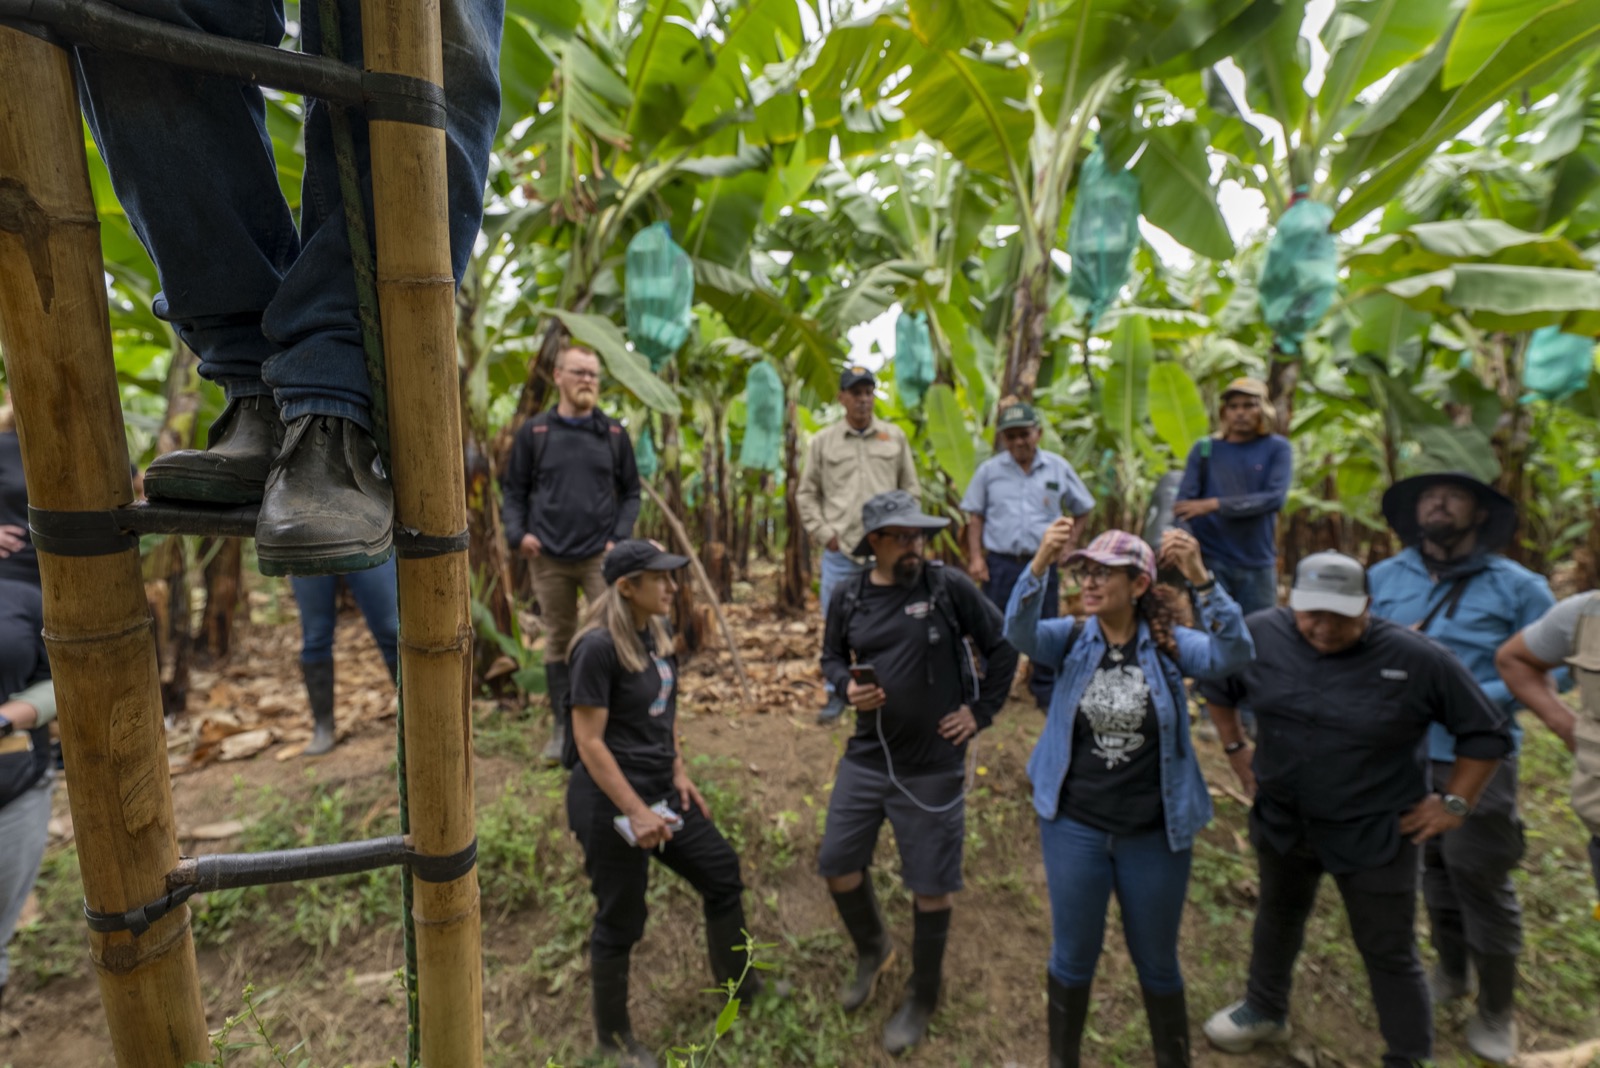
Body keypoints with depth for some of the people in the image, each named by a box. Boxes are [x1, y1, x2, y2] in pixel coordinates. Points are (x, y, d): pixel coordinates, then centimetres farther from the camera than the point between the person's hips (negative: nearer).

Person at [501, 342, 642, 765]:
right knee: (558, 641, 11)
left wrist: (620, 537, -6)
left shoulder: (613, 432, 5)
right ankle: (563, 728, 24)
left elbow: (630, 492, 7)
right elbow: (513, 490, 8)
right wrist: (518, 533, -8)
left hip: (600, 557, 0)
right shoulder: (534, 432, 4)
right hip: (549, 559, 1)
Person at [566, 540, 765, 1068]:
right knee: (621, 921, 9)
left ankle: (739, 984, 42)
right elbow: (589, 742, -21)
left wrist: (679, 774, 8)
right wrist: (635, 811, -21)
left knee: (722, 872, 17)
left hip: (661, 791, 8)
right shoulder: (599, 647, -23)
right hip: (609, 803, -8)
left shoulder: (655, 633, 2)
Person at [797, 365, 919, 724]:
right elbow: (806, 493, 8)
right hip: (840, 552, 0)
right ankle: (836, 693, 23)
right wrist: (822, 533, -1)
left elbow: (911, 488, 11)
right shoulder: (823, 441, 4)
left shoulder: (895, 437, 6)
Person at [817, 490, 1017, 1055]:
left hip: (933, 766, -3)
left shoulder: (950, 587, -11)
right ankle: (872, 950, 44)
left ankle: (922, 999, 35)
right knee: (838, 864, 13)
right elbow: (831, 657, 11)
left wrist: (980, 711, -5)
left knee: (932, 887, 9)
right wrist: (847, 685, -9)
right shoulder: (848, 598, -1)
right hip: (866, 758, 4)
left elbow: (1003, 647, -3)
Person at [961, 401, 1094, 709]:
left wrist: (1067, 543, 2)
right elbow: (975, 516, 5)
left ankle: (1046, 690, 26)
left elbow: (1082, 509, 13)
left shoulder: (1058, 467, 3)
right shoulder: (989, 470, 1)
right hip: (1000, 564, 0)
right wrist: (975, 557, -2)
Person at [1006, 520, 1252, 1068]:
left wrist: (1200, 577, -39)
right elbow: (1019, 631, -26)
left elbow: (1231, 655, -26)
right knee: (1074, 958, 18)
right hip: (1074, 826, 1)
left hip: (1154, 833, 0)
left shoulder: (1168, 643, -9)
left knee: (1157, 962, 21)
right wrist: (1040, 562, -42)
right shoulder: (1071, 639, -8)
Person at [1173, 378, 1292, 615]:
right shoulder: (1205, 450, 7)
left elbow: (1275, 498, -9)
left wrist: (1214, 505, -18)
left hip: (1258, 566, 1)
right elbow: (1184, 501, -3)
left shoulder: (1276, 448, 6)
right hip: (1210, 562, -1)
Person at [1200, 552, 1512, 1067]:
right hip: (1281, 821, 4)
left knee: (1389, 956, 12)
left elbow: (1486, 733, -6)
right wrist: (1236, 749, 5)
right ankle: (1265, 1009, 50)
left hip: (1375, 835, -3)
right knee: (1278, 915, 26)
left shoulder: (1417, 658, -21)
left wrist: (1454, 802, -9)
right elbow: (1217, 684, 6)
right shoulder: (1259, 634, -13)